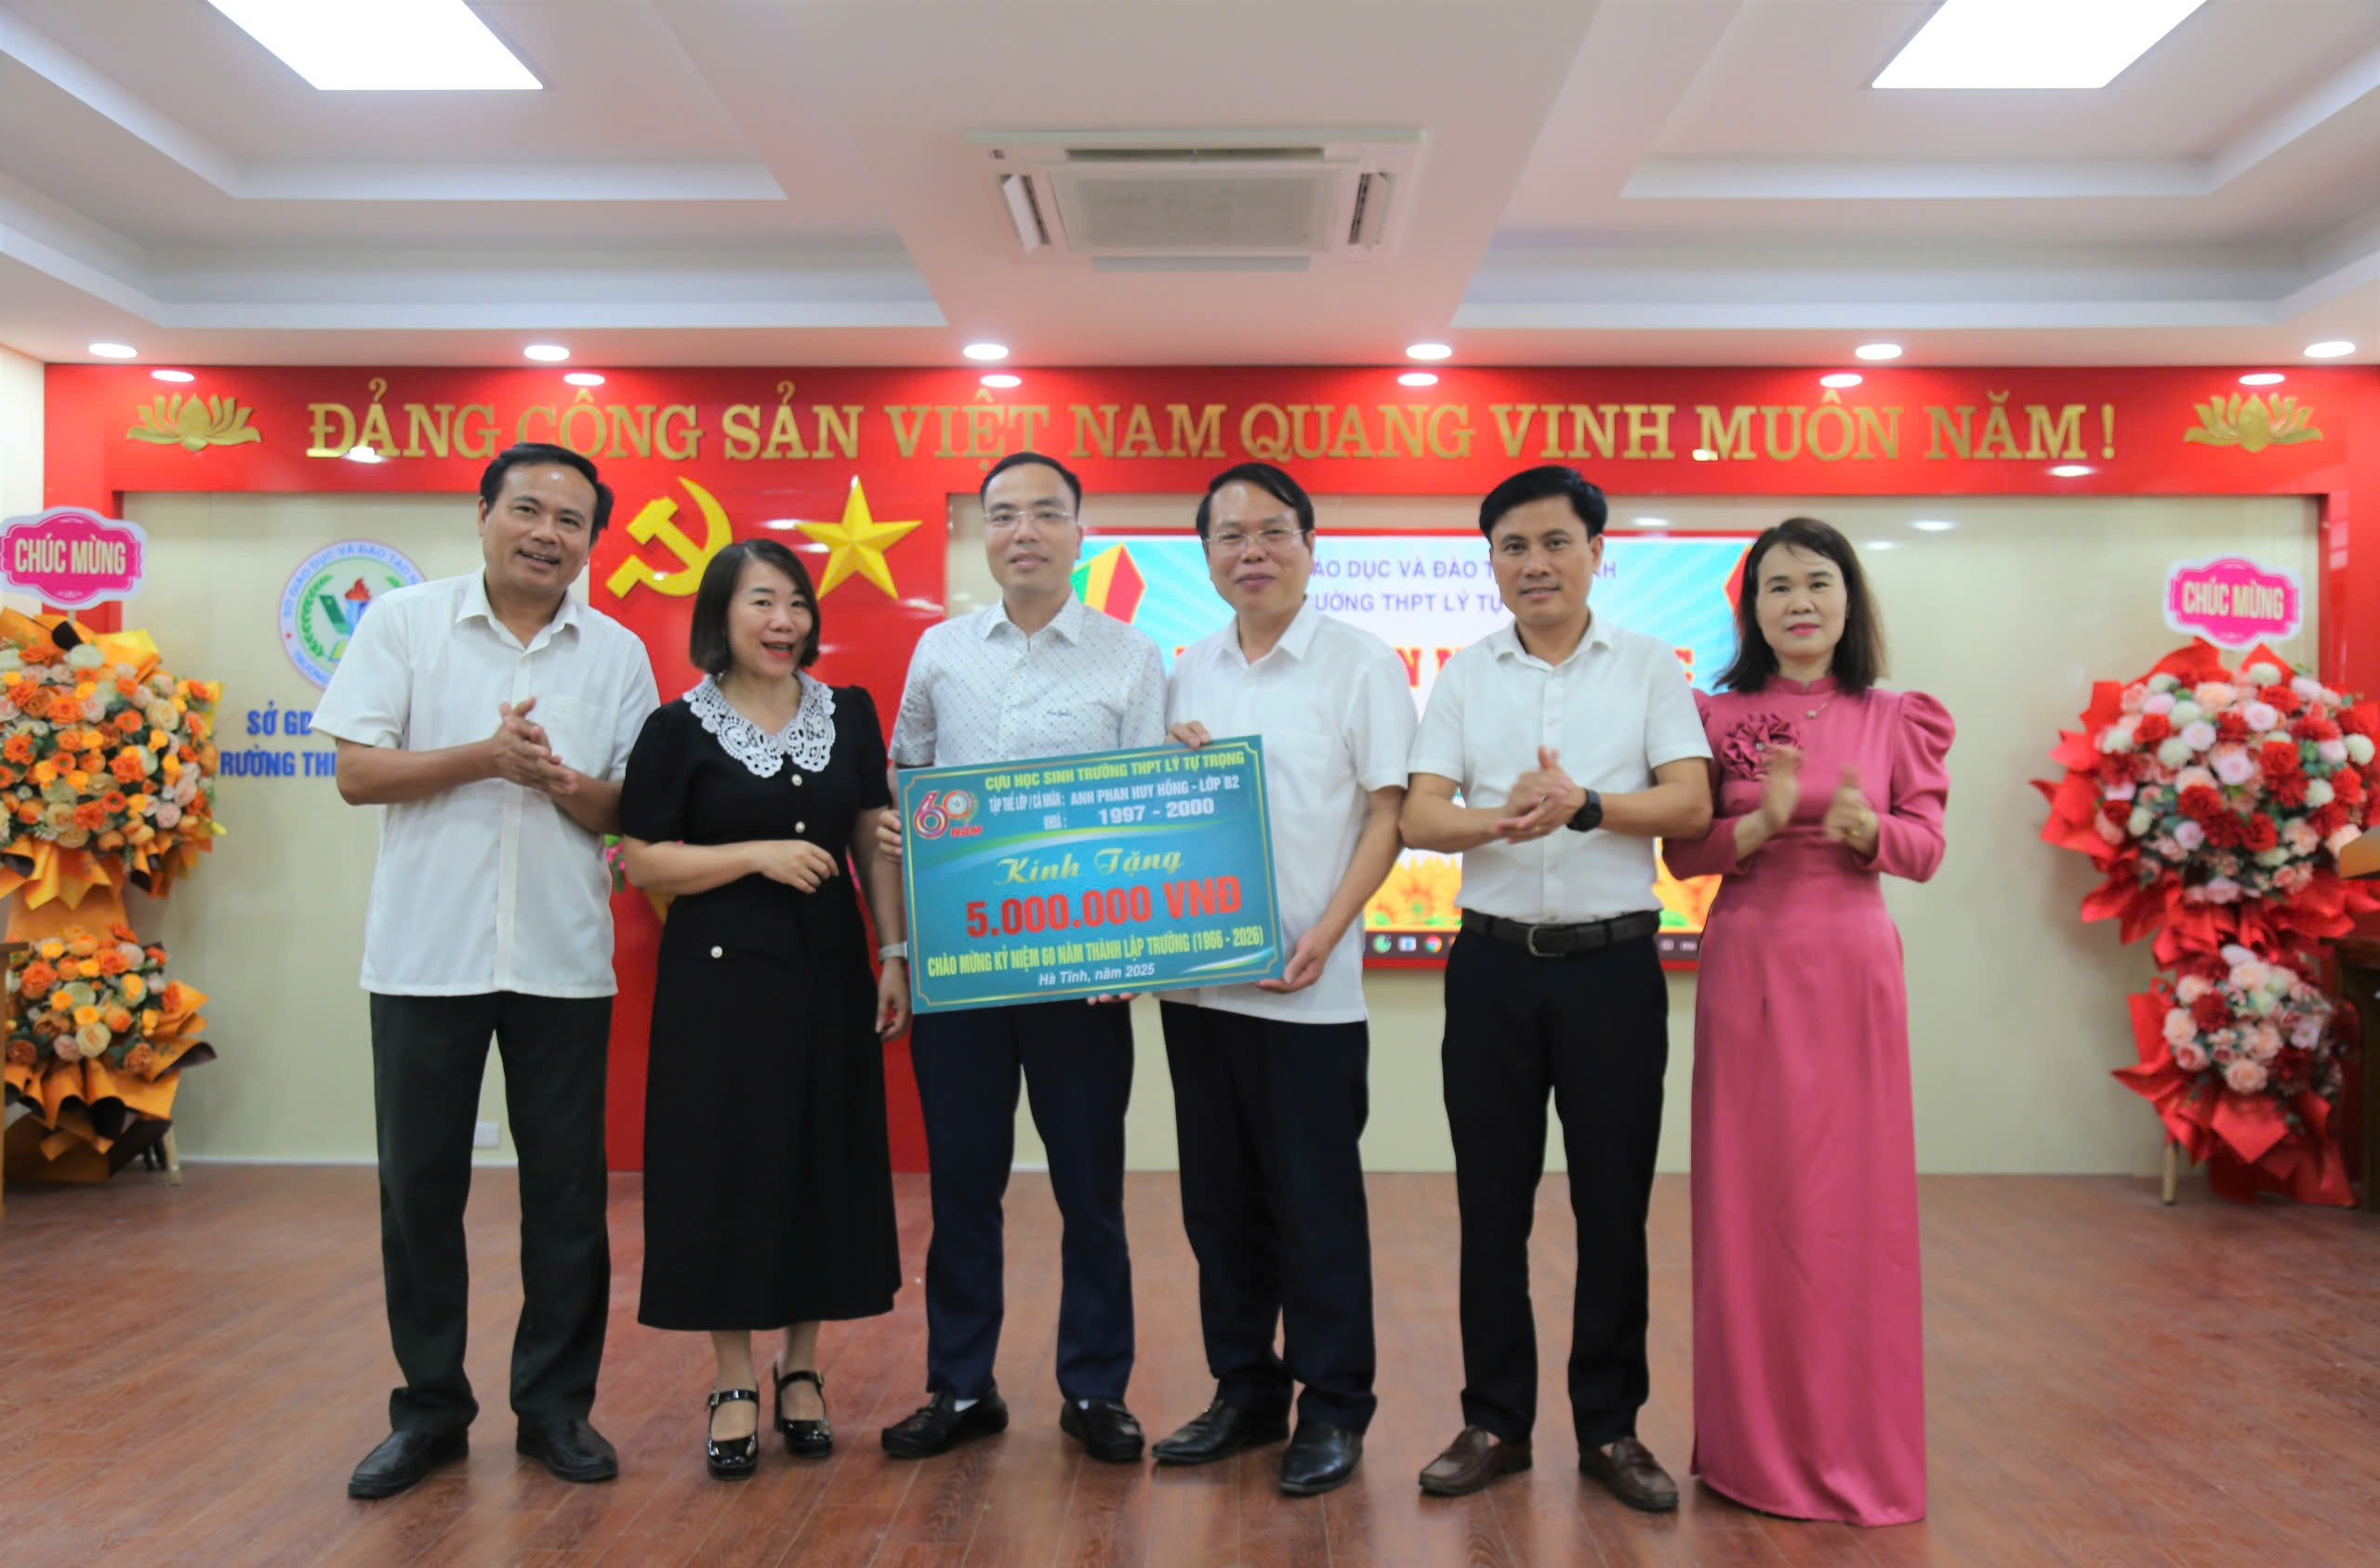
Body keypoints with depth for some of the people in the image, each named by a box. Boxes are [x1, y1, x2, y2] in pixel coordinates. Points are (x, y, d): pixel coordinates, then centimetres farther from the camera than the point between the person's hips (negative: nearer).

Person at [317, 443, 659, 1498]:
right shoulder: (403, 622, 2)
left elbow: (638, 808, 6)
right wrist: (483, 755, -16)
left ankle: (555, 1402, 21)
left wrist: (571, 787, -15)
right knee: (419, 1183, 8)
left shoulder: (618, 654, 7)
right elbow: (357, 773, -4)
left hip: (563, 960, 1)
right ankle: (430, 1407, 23)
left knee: (566, 1186, 6)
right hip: (427, 954, -1)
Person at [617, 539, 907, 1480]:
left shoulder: (848, 715, 7)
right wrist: (758, 854, -16)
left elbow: (877, 843, 8)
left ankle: (801, 1367, 23)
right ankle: (734, 1382, 16)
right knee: (725, 1167, 1)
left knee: (823, 1163, 7)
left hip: (828, 971, 3)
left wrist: (896, 957, 1)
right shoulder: (679, 728, -3)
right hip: (720, 975, -3)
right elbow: (643, 862, -5)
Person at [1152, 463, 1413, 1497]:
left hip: (1307, 985, -5)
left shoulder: (1362, 665, -1)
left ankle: (1331, 1409, 17)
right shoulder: (1186, 673, 13)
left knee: (1316, 1203, 2)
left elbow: (1386, 818, -6)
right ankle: (1244, 1390, 27)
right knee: (1220, 1198, 12)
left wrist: (1325, 935, -16)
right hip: (1194, 974, 5)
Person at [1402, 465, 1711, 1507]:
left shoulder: (1650, 667, 4)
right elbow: (1418, 816, -2)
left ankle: (1610, 1428, 21)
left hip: (1612, 962, -1)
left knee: (1614, 1203, 6)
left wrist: (1585, 807, -24)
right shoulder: (1465, 675, 7)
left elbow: (1691, 804, -6)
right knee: (1491, 1201, 7)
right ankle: (1495, 1423, 21)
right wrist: (1503, 820, -23)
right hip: (1495, 963, 1)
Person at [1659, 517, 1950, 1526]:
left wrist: (1865, 828, -15)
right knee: (1750, 1197, 2)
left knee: (1854, 1197, 3)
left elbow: (1926, 846, 5)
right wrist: (1763, 823, -16)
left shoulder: (1892, 720, 6)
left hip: (1851, 968, 1)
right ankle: (1758, 1439, 16)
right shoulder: (1720, 717, 4)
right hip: (1750, 968, 0)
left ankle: (1857, 1445, 19)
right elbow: (1684, 854, 1)